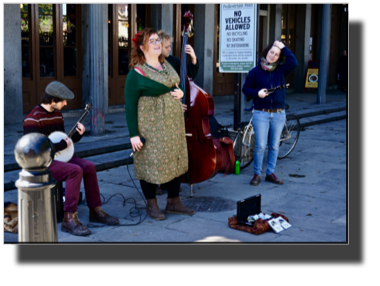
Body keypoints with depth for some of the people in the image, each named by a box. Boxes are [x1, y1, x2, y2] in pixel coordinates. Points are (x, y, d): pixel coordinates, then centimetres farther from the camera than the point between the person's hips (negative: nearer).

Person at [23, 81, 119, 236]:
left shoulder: (57, 114, 11)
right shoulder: (33, 118, -18)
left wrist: (78, 134, 0)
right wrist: (63, 144, -18)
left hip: (57, 157, 9)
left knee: (89, 166, -9)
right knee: (75, 170, -28)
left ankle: (95, 210, 0)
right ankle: (69, 219, -23)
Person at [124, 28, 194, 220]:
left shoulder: (167, 65, 10)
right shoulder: (137, 73, -12)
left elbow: (178, 84, 24)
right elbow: (130, 105, -13)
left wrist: (181, 92, -1)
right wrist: (133, 134, -16)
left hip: (173, 124, 7)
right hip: (150, 128, -7)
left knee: (175, 160, 12)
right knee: (150, 163, 3)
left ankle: (174, 202, 26)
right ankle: (151, 205, 21)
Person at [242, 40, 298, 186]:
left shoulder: (281, 70, 5)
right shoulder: (255, 71, 1)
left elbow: (293, 63, -12)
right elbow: (246, 88, 4)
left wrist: (283, 48, -10)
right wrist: (257, 93, -14)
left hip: (278, 114, 3)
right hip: (261, 113, -3)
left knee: (274, 146, 9)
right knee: (260, 145, -6)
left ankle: (270, 173, 21)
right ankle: (256, 174, 9)